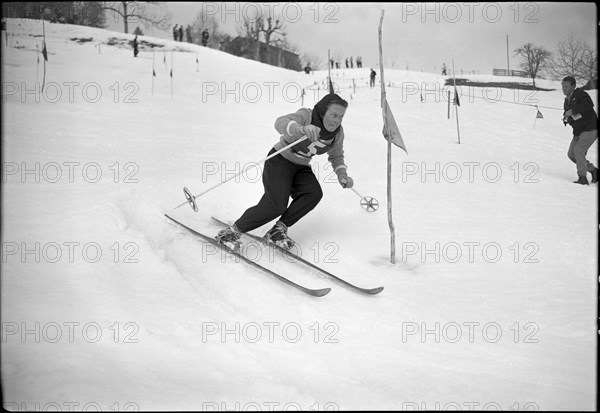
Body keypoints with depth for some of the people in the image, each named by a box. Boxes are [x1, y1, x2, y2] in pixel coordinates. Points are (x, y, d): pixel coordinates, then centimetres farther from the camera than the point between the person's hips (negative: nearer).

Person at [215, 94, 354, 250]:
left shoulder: (337, 132, -6)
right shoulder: (306, 116, -24)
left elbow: (336, 156, 12)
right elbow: (281, 123, -44)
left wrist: (342, 175, -7)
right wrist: (302, 129, -64)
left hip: (301, 167, 6)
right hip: (280, 161, -6)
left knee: (314, 193, -22)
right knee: (276, 205, -21)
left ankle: (278, 230, -11)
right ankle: (231, 232, -6)